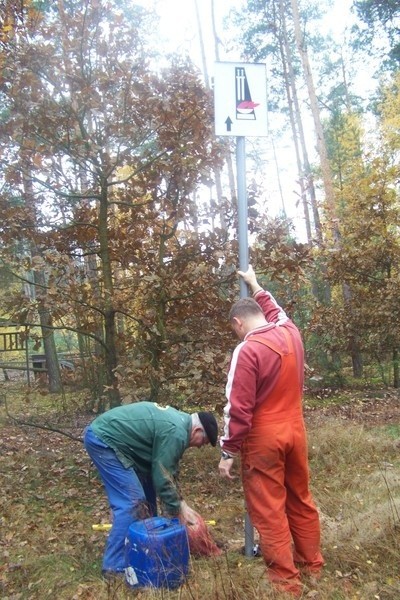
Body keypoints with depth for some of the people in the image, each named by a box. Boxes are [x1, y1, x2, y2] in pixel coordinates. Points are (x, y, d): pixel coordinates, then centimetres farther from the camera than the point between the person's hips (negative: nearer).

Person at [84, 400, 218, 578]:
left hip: (105, 435, 11)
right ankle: (115, 566, -2)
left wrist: (179, 502, 18)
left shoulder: (179, 420, 11)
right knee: (132, 502, -11)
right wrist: (177, 510, -2)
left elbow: (166, 469, 19)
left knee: (146, 494, 16)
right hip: (102, 439, -11)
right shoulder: (176, 432, -20)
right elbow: (162, 477, -16)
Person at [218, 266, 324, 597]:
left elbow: (239, 408, -19)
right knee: (301, 501, 21)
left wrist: (229, 451, -10)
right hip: (295, 430, 7)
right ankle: (312, 565, 36)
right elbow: (277, 311, 25)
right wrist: (255, 286, 36)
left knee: (269, 511, 7)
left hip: (264, 437, -7)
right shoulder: (291, 332, -1)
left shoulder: (247, 349, -19)